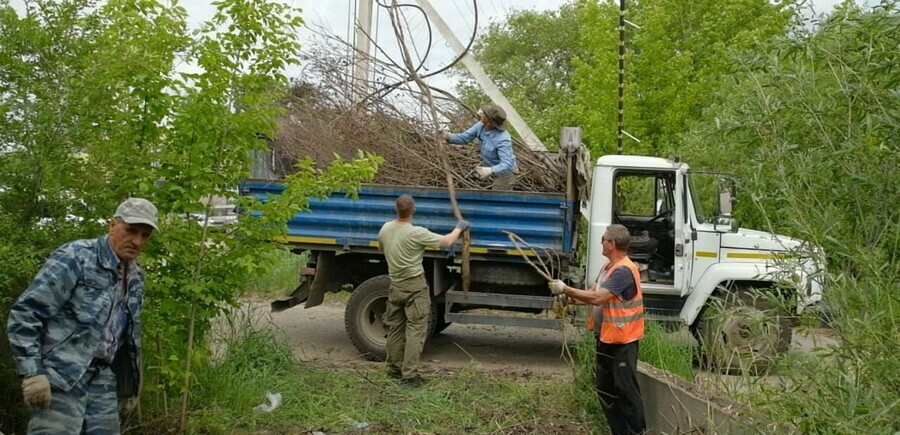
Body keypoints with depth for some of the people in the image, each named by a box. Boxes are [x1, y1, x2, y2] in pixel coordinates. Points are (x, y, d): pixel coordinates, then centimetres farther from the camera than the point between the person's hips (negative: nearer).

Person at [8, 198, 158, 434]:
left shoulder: (136, 278, 13)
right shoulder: (75, 258, -9)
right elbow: (25, 313, -13)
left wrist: (131, 380, 21)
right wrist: (32, 372, -18)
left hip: (103, 382, 7)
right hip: (61, 378, -7)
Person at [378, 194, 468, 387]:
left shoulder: (385, 229, -1)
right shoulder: (416, 233, -18)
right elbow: (446, 241, -10)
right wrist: (459, 228, 8)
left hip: (395, 285, 6)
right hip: (415, 287, -6)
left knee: (394, 328, 15)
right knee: (415, 331, -3)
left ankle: (394, 369, 25)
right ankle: (409, 375, -5)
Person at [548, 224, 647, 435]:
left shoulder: (623, 270, -22)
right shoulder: (608, 267, 10)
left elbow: (597, 298, -29)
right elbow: (592, 293, 11)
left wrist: (565, 289, -22)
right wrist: (569, 298, -5)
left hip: (622, 341, -10)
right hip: (606, 338, 10)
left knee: (626, 390, -1)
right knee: (605, 390, 16)